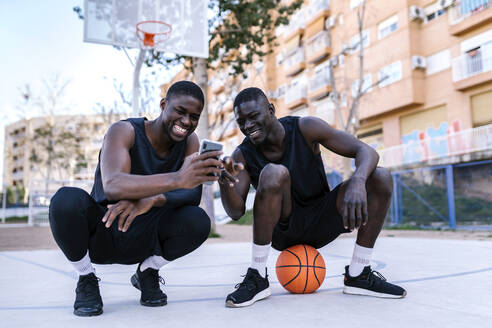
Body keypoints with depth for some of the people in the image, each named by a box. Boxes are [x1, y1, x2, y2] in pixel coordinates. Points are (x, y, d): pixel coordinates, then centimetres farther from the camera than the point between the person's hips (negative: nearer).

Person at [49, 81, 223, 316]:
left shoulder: (190, 141, -5)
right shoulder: (124, 131, -19)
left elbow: (194, 194, -18)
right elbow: (112, 186, -38)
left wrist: (153, 199, -39)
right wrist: (177, 179, -52)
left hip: (141, 241, 3)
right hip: (100, 233, -2)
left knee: (198, 221, -25)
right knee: (67, 199, -33)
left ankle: (147, 272, 5)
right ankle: (86, 278, -5)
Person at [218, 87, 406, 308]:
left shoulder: (305, 128, -13)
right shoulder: (243, 156, -10)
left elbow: (366, 151, -18)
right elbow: (236, 212, -19)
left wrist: (357, 183, -40)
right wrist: (225, 184, -41)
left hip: (320, 224, 2)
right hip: (282, 230, -2)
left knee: (381, 178, -17)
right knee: (273, 173, -32)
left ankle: (358, 275, -10)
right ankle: (257, 278, -25)